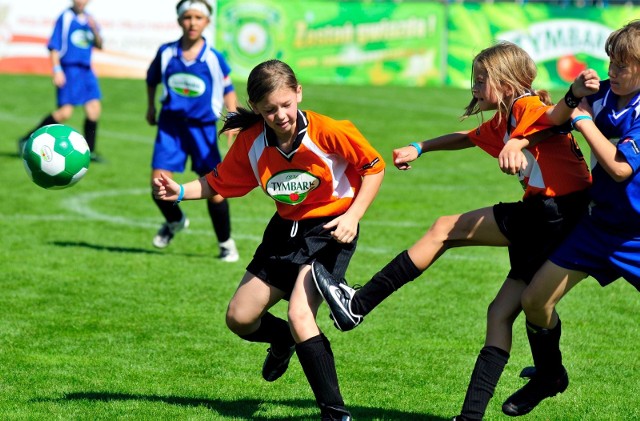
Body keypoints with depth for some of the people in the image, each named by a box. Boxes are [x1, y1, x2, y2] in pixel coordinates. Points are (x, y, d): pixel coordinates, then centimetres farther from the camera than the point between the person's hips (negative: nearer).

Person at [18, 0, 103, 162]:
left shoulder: (89, 19, 12)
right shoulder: (65, 18, -6)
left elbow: (99, 45, 12)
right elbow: (54, 47, -8)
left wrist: (94, 29, -7)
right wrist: (57, 70, -15)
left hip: (86, 70, 7)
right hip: (69, 68, -7)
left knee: (94, 108, -1)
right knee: (65, 112, -14)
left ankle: (89, 151, 9)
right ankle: (26, 140, -5)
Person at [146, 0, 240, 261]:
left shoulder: (213, 58, -5)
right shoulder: (166, 53, -1)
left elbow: (228, 89, 6)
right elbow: (152, 79, 19)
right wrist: (151, 107, 18)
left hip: (203, 128, -1)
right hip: (170, 124, 1)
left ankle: (226, 243, 15)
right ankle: (175, 221, 23)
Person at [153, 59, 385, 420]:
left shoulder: (328, 132, -23)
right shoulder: (251, 143, -11)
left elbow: (374, 167, -10)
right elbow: (220, 183, 3)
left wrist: (353, 216, -19)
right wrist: (179, 192, -13)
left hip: (329, 230, -6)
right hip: (286, 228, 6)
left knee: (300, 315, -26)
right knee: (239, 319, 10)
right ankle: (284, 341, 46)